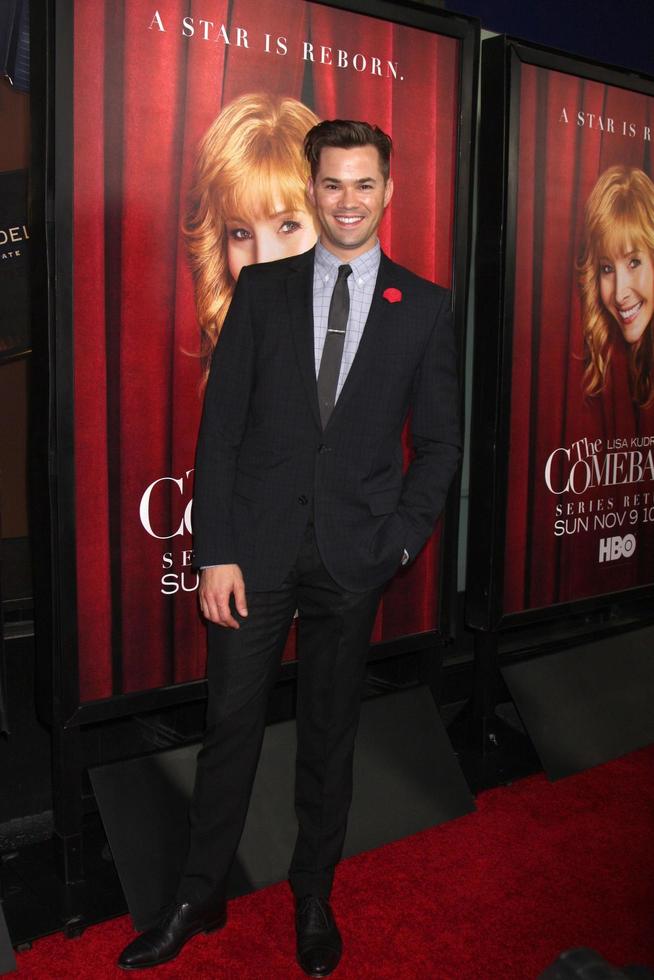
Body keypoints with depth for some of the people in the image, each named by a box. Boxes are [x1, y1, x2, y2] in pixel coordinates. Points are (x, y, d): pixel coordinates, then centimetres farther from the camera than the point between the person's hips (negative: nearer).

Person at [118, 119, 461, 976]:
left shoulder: (424, 307, 4)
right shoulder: (262, 289, 4)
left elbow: (439, 441, 6)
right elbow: (220, 425, 0)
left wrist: (401, 540, -6)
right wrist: (216, 552, -7)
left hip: (354, 555, 0)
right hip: (256, 549, 0)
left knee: (330, 735, 13)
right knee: (229, 728, 8)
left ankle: (314, 898, 33)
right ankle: (199, 898, 27)